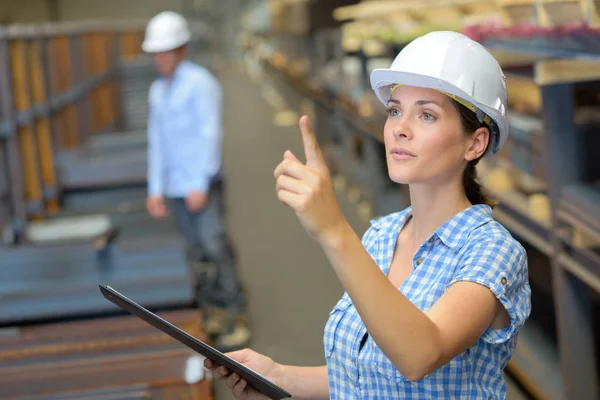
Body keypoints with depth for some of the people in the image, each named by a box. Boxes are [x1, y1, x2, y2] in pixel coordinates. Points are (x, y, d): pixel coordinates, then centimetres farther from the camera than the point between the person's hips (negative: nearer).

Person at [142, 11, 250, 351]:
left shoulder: (200, 83, -7)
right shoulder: (158, 90, 15)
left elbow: (210, 134, -13)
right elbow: (157, 141, 17)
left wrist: (200, 185, -19)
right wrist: (156, 189, 10)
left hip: (204, 185, -7)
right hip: (175, 189, 7)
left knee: (217, 248, -9)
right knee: (196, 254, 8)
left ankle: (236, 319, -3)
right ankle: (213, 314, 16)